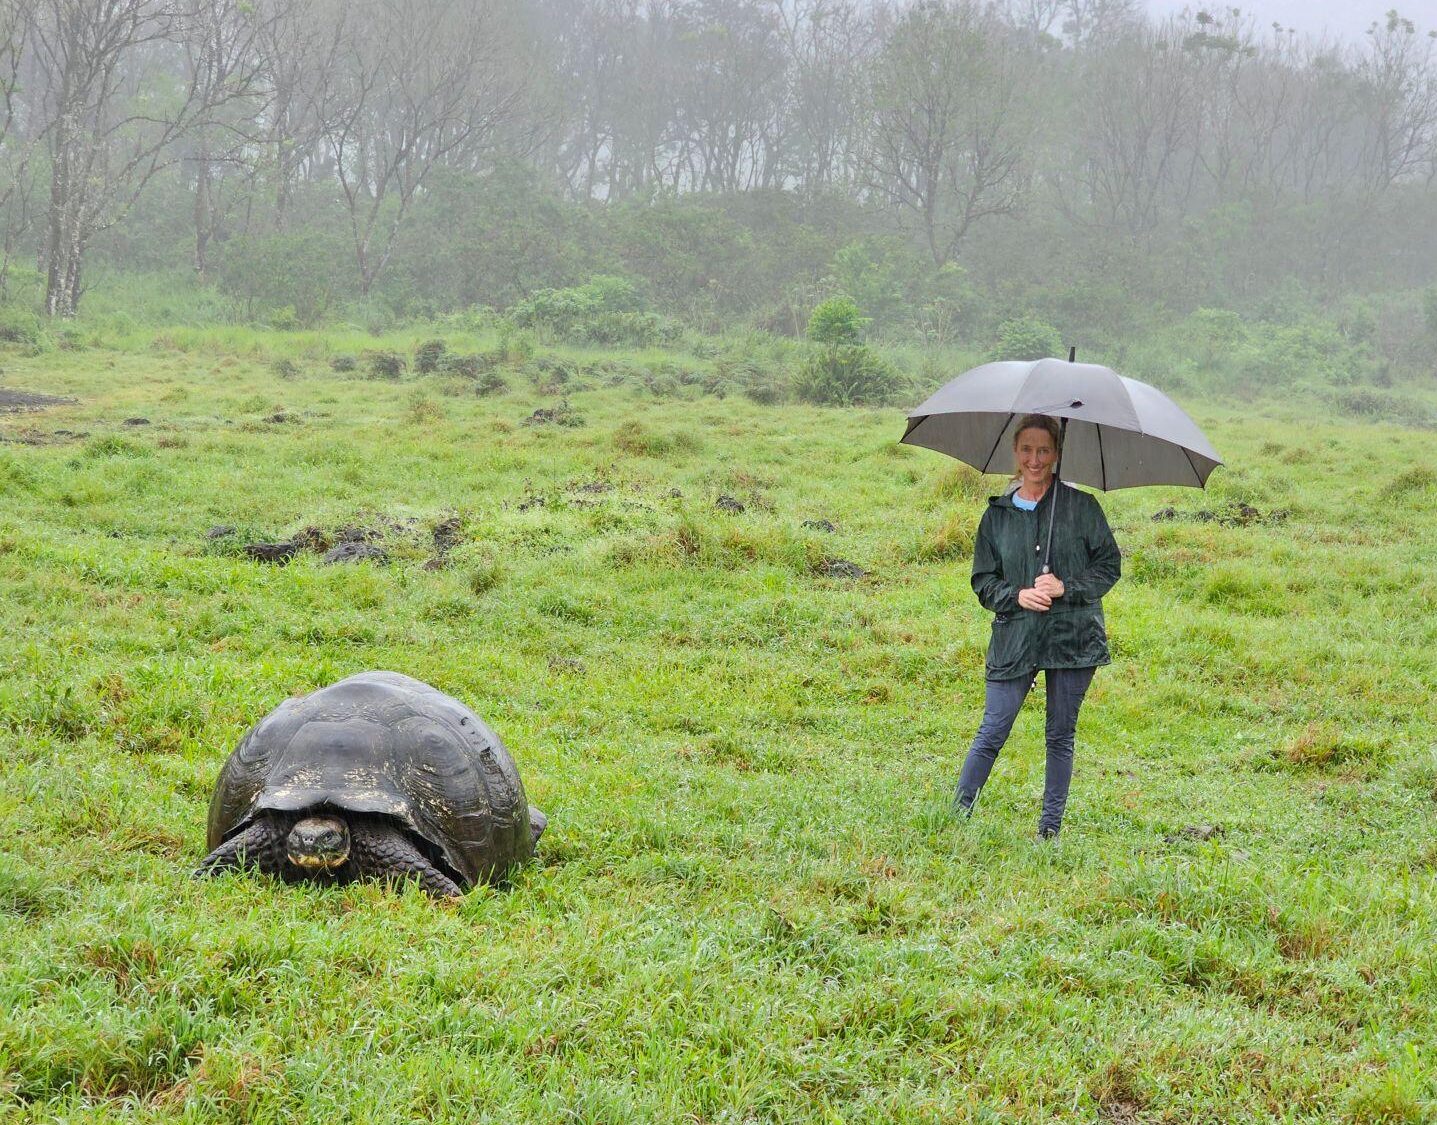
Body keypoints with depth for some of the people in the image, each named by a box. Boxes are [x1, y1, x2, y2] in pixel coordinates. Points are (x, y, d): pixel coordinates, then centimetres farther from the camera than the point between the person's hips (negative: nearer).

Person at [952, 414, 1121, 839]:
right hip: (1014, 638, 0)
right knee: (992, 732, -5)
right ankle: (957, 816, 2)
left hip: (1072, 637, 0)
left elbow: (1109, 565, 3)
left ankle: (1050, 828, 15)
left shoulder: (1081, 506, 1)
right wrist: (1017, 596, -11)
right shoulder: (998, 514, 6)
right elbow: (983, 581, 9)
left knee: (1061, 736, 7)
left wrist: (1065, 587, -12)